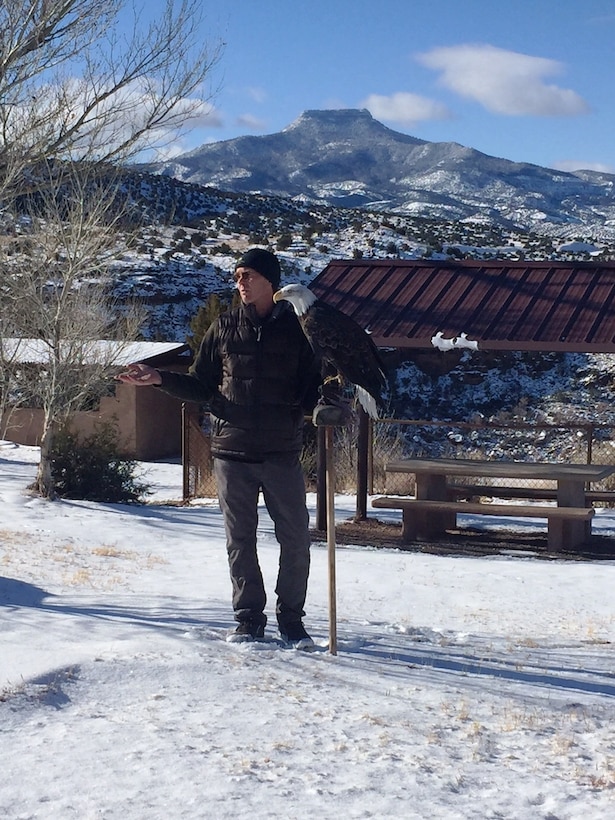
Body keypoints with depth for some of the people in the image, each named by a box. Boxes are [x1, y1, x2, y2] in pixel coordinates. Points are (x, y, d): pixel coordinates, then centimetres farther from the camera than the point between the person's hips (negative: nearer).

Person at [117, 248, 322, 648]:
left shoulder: (296, 329, 2)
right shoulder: (224, 327, 6)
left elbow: (311, 390, 6)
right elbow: (200, 386, 10)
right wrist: (159, 378, -5)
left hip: (282, 454, -1)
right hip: (232, 453, 1)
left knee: (296, 539, 1)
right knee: (240, 540, 7)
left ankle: (292, 619, 15)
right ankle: (249, 618, 17)